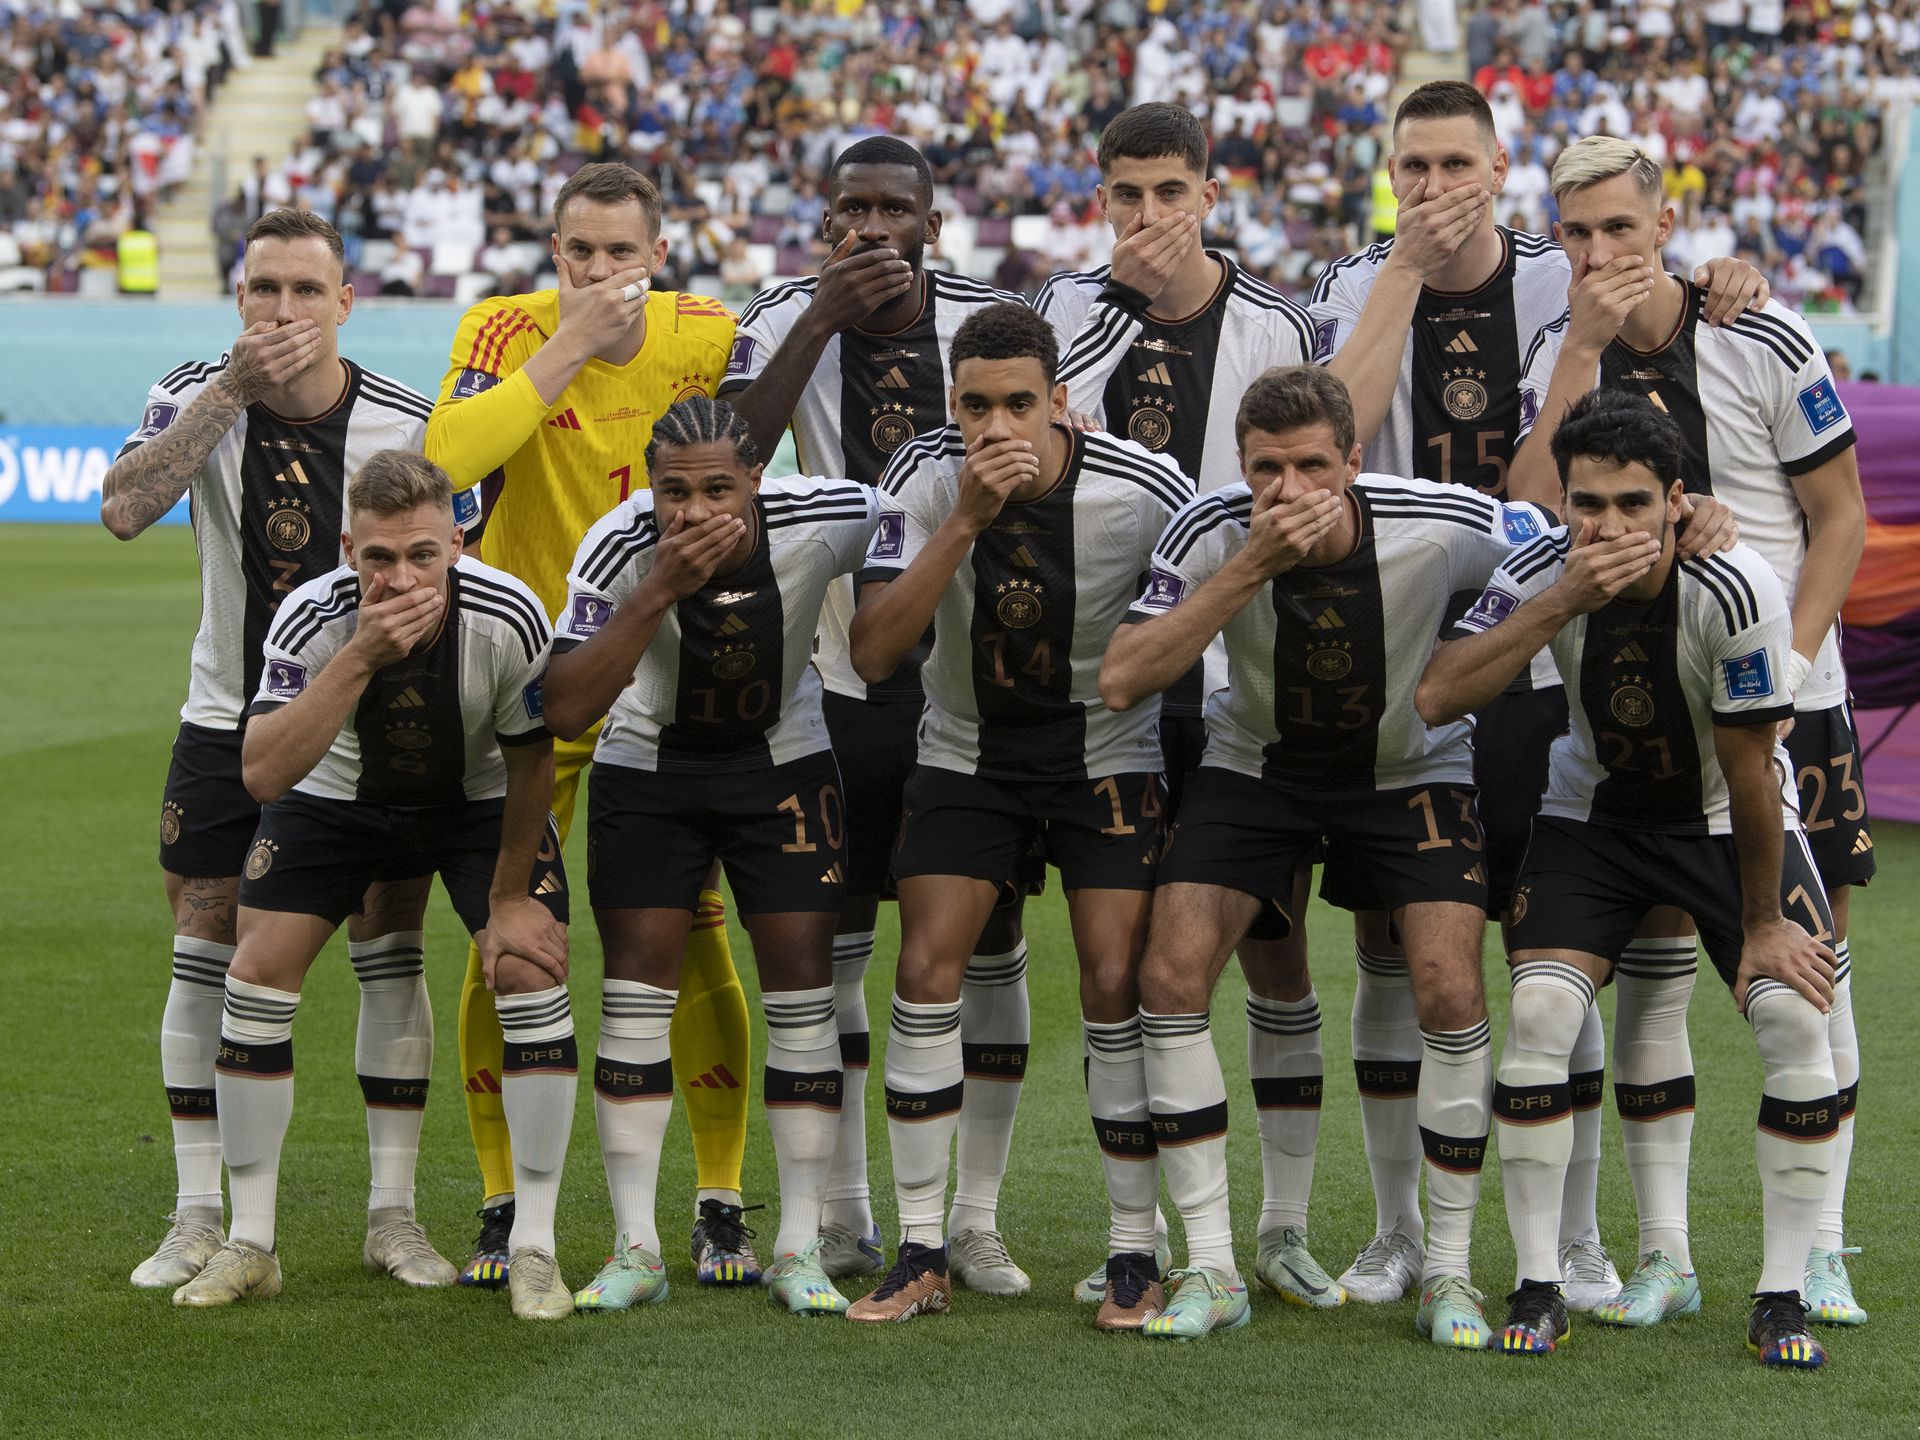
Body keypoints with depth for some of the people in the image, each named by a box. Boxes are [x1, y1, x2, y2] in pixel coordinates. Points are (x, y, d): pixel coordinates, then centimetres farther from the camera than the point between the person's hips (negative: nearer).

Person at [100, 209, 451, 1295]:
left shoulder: (403, 422, -10)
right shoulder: (199, 397, -10)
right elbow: (125, 509, -28)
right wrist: (233, 389, -32)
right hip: (230, 717, 0)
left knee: (392, 956, -3)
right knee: (208, 960, 1)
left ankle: (395, 1215, 8)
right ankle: (201, 1220, 10)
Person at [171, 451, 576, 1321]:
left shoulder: (508, 618, -31)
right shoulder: (312, 618, -32)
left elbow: (531, 763, -14)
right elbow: (262, 774, -43)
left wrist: (509, 898, -9)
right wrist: (361, 658, -50)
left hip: (479, 802, -1)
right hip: (338, 796, 1)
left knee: (533, 972, -18)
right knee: (258, 972, -11)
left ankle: (534, 1248, -7)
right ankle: (250, 1245, 2)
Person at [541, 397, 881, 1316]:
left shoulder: (823, 522, -26)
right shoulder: (619, 548, -28)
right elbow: (566, 712, -37)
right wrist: (661, 591, -44)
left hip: (782, 761, 1)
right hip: (647, 766, -1)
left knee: (801, 979, -6)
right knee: (637, 979, -6)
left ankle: (799, 1250, 2)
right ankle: (635, 1250, 2)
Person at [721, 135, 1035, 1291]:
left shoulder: (995, 322, -4)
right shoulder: (789, 321, -5)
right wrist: (826, 317, -25)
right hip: (844, 673, 0)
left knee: (989, 939, 1)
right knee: (834, 940, 5)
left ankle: (978, 1218, 11)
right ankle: (845, 1214, 18)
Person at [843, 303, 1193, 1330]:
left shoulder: (1146, 493, -20)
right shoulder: (926, 477, -17)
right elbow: (873, 653, -24)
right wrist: (967, 521, -32)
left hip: (1107, 753, -1)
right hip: (965, 751, 1)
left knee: (1117, 986, -11)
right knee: (926, 974, -9)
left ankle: (1135, 1255, 1)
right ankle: (923, 1254, 1)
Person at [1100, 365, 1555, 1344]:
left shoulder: (1441, 527, -26)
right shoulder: (1212, 531, -24)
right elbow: (1121, 680, -32)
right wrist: (1248, 568, -38)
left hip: (1411, 766, -1)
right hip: (1256, 764, 1)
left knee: (1450, 994, -17)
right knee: (1170, 975, -15)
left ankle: (1449, 1273, 0)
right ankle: (1211, 1270, -4)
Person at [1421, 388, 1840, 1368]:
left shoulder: (1736, 591, -28)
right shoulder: (1543, 574, -21)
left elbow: (1748, 771, -19)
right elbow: (1434, 699, -32)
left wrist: (1763, 925, -11)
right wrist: (1561, 604, -40)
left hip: (1726, 820, -1)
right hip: (1595, 812, 1)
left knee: (1798, 1015, -18)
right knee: (1538, 1012, -17)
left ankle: (1781, 1297, -5)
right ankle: (1536, 1288, -5)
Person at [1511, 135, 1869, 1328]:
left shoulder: (1764, 343, -7)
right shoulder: (1562, 353, 1)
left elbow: (1842, 516, -1)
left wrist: (1784, 662, -11)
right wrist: (1584, 347, -17)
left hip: (1783, 702, -2)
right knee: (1650, 968, 1)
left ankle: (1821, 1251, 6)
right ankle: (1664, 1249, 9)